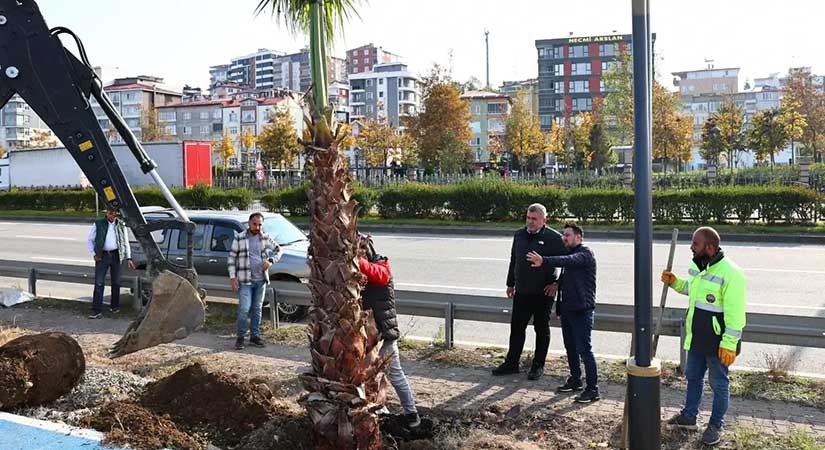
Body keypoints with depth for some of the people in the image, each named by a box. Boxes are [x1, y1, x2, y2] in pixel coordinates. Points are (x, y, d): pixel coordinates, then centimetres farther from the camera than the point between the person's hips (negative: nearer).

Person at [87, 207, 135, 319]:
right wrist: (94, 254, -2)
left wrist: (128, 258, 9)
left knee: (116, 282, 10)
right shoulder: (98, 224, 2)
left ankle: (114, 306, 26)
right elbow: (89, 240, 8)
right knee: (99, 283, -6)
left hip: (116, 256, 2)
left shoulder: (121, 225, 7)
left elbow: (126, 242, 13)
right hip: (102, 256, -2)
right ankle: (97, 311, -8)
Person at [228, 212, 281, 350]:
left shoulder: (265, 238, 4)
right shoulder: (239, 238, -5)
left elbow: (278, 249, 15)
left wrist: (270, 261, -4)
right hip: (245, 280, -4)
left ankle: (255, 336, 21)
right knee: (244, 309, -9)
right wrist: (233, 277, -8)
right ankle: (240, 337, 4)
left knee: (257, 309, 11)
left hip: (261, 280, 4)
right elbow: (231, 258, -1)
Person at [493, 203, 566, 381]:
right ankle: (511, 363, 20)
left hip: (543, 293, -5)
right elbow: (513, 260, 18)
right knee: (516, 327, 9)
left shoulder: (553, 238, -9)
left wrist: (558, 283, -7)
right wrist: (510, 284, 19)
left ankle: (538, 365, 18)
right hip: (522, 291, 5)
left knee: (541, 329, 7)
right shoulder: (519, 235, 9)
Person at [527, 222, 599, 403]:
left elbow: (568, 261, -32)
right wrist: (559, 306, 17)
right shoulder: (570, 255, 19)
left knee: (584, 349, -8)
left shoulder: (585, 254, -10)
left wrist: (544, 261, -45)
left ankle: (592, 389, -3)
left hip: (581, 310, -9)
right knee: (570, 347, 16)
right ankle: (574, 380, 30)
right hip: (567, 309, 9)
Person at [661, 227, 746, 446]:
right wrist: (675, 283, 4)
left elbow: (735, 313, -23)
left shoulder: (730, 273, -24)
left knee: (719, 383, 10)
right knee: (693, 377, 21)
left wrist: (729, 344, -23)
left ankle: (715, 425, 25)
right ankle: (689, 417, 37)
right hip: (696, 337, 8)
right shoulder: (696, 266, 3)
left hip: (717, 341, -8)